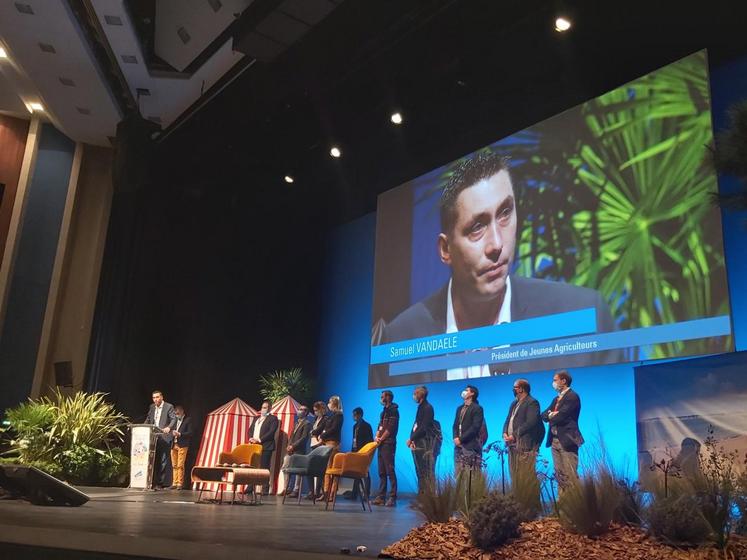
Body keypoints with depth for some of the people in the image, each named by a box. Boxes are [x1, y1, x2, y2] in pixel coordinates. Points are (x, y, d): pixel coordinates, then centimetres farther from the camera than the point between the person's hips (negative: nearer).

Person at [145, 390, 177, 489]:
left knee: (164, 460, -6)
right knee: (155, 460, 7)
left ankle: (166, 483, -3)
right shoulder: (152, 407, 15)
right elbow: (148, 419, 22)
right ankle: (156, 482, 12)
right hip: (154, 437, 6)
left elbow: (174, 419, -12)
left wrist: (169, 427, -29)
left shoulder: (169, 407, -3)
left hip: (164, 437, -6)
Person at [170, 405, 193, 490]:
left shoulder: (188, 420, 1)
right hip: (174, 445, 6)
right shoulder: (176, 420, 19)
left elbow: (190, 433, -6)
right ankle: (175, 483, 11)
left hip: (182, 445, -6)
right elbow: (173, 430, 20)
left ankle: (180, 484, -5)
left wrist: (179, 434, -16)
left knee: (180, 465, -8)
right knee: (174, 465, 6)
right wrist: (173, 433, -3)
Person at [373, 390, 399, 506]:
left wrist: (381, 439, -11)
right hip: (381, 444, 9)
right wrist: (377, 437, 0)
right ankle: (381, 497, 11)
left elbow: (390, 428, -14)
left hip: (388, 444, -9)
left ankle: (392, 498, -9)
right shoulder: (384, 411, 20)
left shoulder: (393, 410, -7)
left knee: (390, 471, -9)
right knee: (381, 472, 8)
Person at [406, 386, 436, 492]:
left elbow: (424, 428, -15)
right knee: (420, 471, 9)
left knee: (427, 472, -8)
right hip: (418, 444, 9)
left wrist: (411, 438, -12)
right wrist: (412, 440, 4)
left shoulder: (428, 408, -8)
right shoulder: (421, 407, 17)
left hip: (425, 444, -9)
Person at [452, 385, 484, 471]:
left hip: (471, 446, -6)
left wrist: (461, 439, -14)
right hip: (459, 446, 7)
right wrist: (455, 437, -2)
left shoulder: (477, 408, -2)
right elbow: (455, 425, 18)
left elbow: (475, 427, -11)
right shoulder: (460, 408, 21)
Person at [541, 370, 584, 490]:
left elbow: (561, 416, -19)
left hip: (567, 440, -8)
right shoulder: (556, 399, 18)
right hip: (555, 440, 8)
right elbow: (544, 415, 12)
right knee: (559, 474, 10)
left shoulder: (572, 396, -10)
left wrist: (551, 416, 1)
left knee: (570, 475, -7)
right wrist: (550, 414, -10)